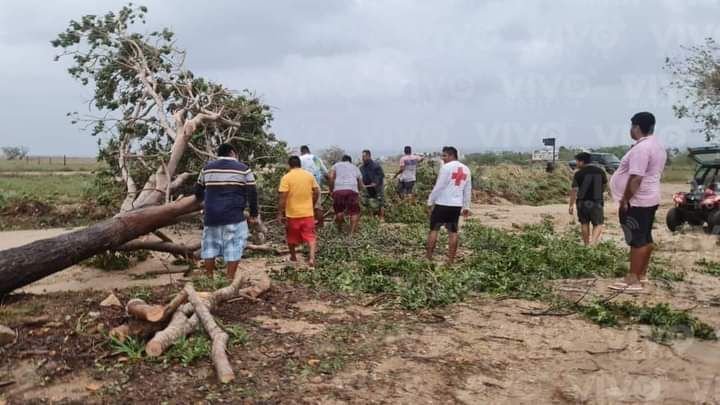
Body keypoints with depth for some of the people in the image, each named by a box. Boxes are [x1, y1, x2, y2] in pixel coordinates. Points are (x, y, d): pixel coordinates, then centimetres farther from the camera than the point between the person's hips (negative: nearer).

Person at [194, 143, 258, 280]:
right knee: (234, 248, 2)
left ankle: (209, 278, 21)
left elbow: (198, 191, 21)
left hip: (211, 216, 4)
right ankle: (230, 279, 1)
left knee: (210, 246, 15)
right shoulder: (243, 169, 0)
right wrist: (253, 214, 6)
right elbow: (252, 193, -3)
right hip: (234, 216, -4)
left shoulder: (207, 168, 11)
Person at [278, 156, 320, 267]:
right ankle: (311, 257, -15)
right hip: (308, 212, 2)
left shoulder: (286, 177, -10)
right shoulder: (309, 175, 1)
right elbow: (316, 192, 4)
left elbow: (283, 197, -14)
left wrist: (280, 214, -9)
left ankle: (293, 257, 33)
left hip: (292, 213, -2)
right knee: (310, 236, 3)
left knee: (292, 237, 17)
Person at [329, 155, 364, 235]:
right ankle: (352, 232, -1)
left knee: (339, 210, 12)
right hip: (352, 190, 0)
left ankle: (340, 230, 19)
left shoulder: (336, 165, 23)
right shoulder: (355, 167, 29)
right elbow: (360, 184, 23)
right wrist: (358, 192, 38)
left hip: (338, 190, 0)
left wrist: (331, 189, 11)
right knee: (354, 212, 6)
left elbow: (331, 177, 5)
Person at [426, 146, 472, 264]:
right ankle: (451, 260, 12)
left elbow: (438, 187, -12)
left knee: (433, 229, 3)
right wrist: (466, 207, 19)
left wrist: (430, 201, -4)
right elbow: (468, 190, 14)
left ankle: (428, 258, 4)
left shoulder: (446, 167, -10)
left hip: (442, 204, -6)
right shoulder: (466, 169, 11)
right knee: (453, 232, 10)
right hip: (457, 205, 6)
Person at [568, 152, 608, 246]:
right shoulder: (600, 171, 4)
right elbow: (604, 185, 16)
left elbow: (574, 190, -10)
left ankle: (587, 245, 20)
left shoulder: (579, 174, -7)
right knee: (598, 224, 6)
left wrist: (571, 205, -4)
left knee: (584, 223, 14)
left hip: (582, 202, -1)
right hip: (597, 202, 1)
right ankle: (592, 243, -15)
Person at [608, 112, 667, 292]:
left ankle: (633, 280, -2)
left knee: (637, 240, -7)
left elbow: (635, 179, -26)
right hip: (650, 199, 10)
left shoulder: (641, 148, -21)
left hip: (637, 202, -10)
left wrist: (624, 201, -19)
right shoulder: (657, 145, 13)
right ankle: (642, 274, 23)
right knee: (645, 237, 14)